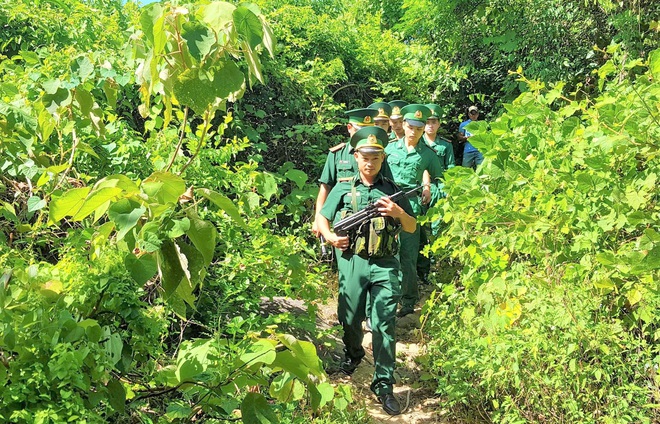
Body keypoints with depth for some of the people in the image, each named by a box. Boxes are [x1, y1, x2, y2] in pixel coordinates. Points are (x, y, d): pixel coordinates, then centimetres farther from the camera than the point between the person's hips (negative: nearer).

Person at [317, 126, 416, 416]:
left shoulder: (392, 190, 10)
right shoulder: (343, 189, 7)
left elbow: (412, 228, 12)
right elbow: (322, 218, 13)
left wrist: (399, 213, -9)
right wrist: (329, 236, -8)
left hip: (384, 265, 0)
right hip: (352, 263, 1)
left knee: (384, 325, -5)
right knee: (350, 319, 12)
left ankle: (383, 384, 4)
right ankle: (352, 354, 44)